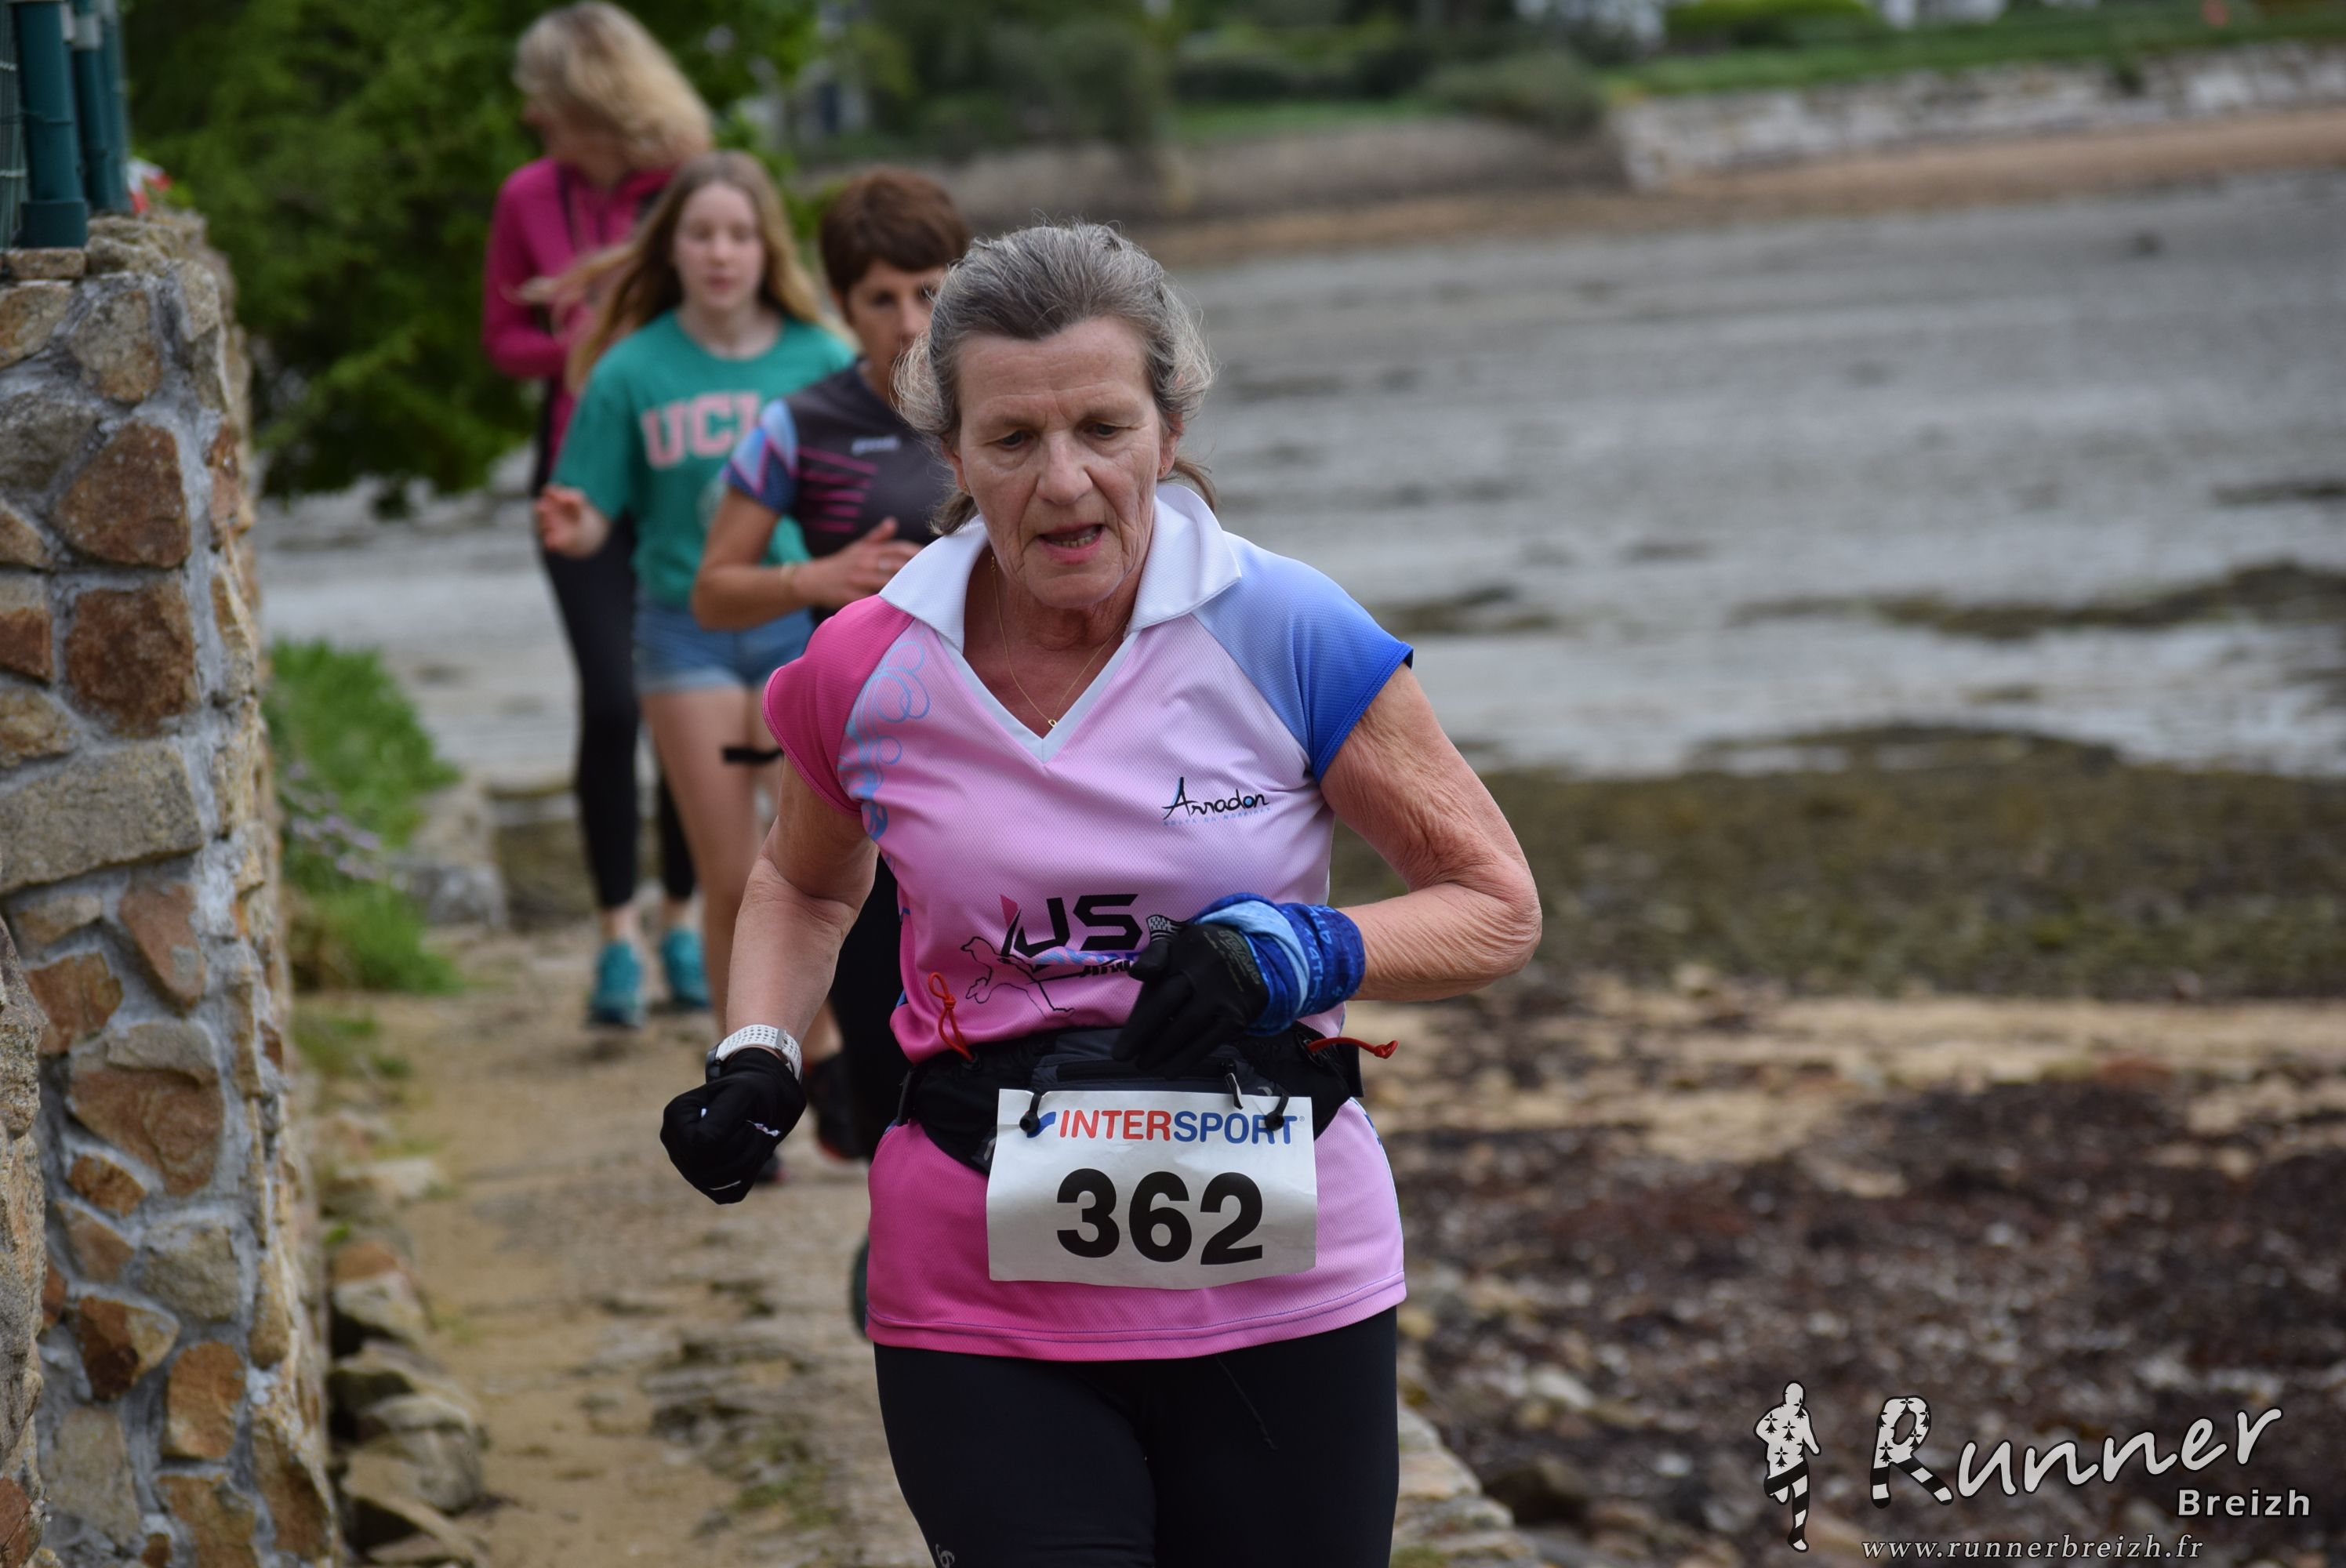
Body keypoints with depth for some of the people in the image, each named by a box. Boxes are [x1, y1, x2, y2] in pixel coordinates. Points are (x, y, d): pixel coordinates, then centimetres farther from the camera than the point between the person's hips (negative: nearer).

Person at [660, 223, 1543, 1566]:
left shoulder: (1287, 635, -8)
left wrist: (1305, 952, -18)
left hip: (1281, 1292, 0)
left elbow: (1499, 907, 0)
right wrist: (755, 1061, 3)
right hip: (984, 1315, 0)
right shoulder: (870, 672, -1)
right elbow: (806, 887, 21)